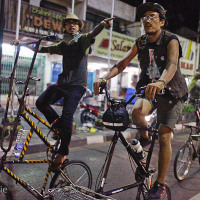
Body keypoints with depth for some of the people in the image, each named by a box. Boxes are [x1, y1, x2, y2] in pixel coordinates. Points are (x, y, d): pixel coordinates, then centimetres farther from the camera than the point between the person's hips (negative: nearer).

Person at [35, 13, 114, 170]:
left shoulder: (83, 40, 1)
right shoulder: (63, 45, 17)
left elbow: (93, 33, -19)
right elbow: (46, 49, 25)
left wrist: (103, 24, -38)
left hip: (77, 84, -6)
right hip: (62, 82, 6)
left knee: (67, 116, -13)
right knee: (41, 102, -6)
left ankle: (63, 153, -2)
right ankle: (58, 125, 16)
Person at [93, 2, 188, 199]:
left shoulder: (171, 40, -15)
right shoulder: (140, 42, -1)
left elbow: (172, 65, -34)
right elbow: (122, 63, -9)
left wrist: (161, 82, -57)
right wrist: (104, 78, -27)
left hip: (170, 91, -3)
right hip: (148, 88, 3)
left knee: (164, 137, -11)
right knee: (137, 111, -31)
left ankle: (160, 184, 6)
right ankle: (144, 138, 4)